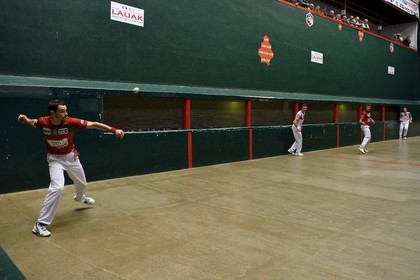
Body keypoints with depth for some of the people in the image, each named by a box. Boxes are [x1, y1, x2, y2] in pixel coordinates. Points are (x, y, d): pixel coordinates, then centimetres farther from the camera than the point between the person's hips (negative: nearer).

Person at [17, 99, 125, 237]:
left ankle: (80, 197, 61)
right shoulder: (42, 122, -21)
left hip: (71, 157, 2)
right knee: (57, 187, -25)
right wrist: (25, 120, -19)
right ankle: (40, 224, -13)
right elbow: (33, 122, 4)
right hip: (55, 159, -2)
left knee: (82, 184, 20)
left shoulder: (70, 122, -25)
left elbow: (93, 125, -26)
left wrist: (113, 130, -34)